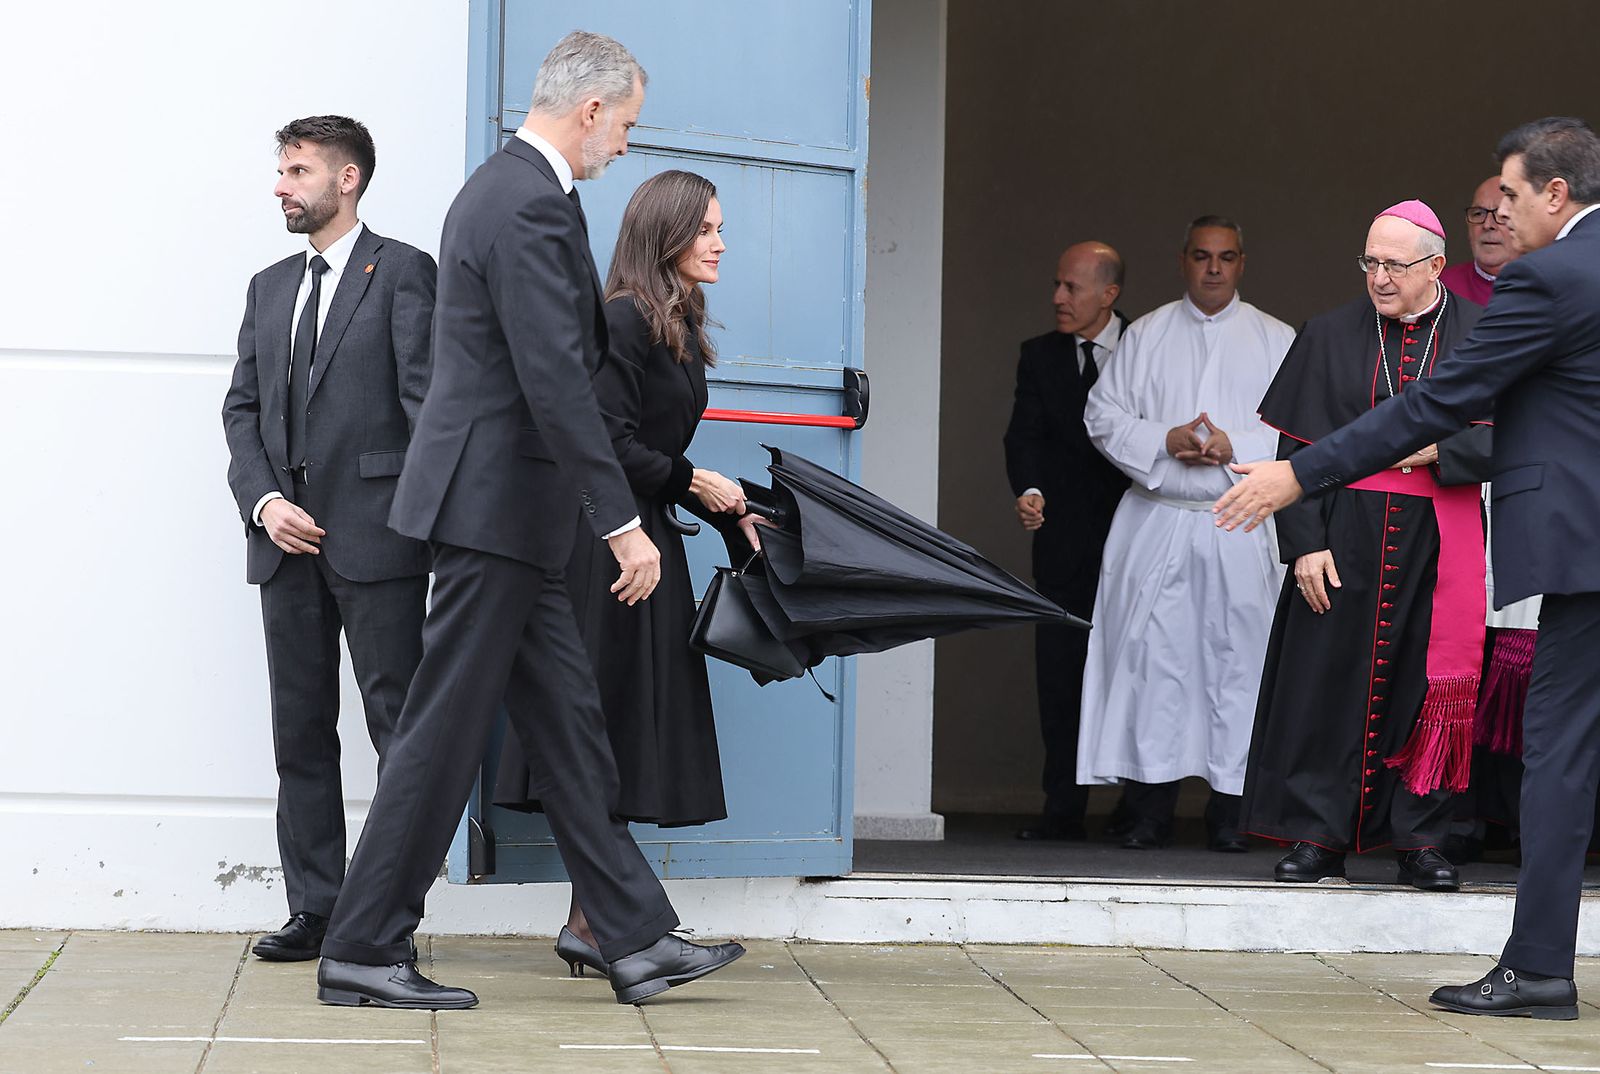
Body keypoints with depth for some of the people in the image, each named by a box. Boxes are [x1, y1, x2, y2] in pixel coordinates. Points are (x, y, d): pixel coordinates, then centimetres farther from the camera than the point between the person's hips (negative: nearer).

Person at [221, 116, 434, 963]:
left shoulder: (402, 273, 0)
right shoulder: (269, 288, 19)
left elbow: (426, 396, -7)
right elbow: (242, 408, 15)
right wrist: (263, 500, -2)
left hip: (375, 535, -6)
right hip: (287, 538, 6)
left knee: (397, 721, -4)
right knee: (300, 730, 7)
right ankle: (314, 908, 11)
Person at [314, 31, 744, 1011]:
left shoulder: (506, 188, 15)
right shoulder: (532, 205, -18)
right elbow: (555, 380, -23)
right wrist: (623, 522, -22)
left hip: (502, 503, 11)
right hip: (497, 502, -11)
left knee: (569, 727, 11)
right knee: (447, 729, -4)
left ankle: (638, 939, 15)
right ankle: (364, 952, 2)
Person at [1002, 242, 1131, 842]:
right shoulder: (1040, 356, 7)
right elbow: (1025, 435, -4)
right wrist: (1029, 489, -24)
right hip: (1066, 540, 3)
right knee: (1060, 676, 2)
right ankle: (1063, 809, 7)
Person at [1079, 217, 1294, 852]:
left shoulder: (1276, 341, 9)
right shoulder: (1146, 336, 12)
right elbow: (1103, 413, 7)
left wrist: (1236, 447, -13)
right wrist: (1163, 441, -8)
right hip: (1156, 525, 1)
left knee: (1237, 657, -3)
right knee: (1151, 655, -4)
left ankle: (1230, 809, 2)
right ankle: (1150, 808, 1)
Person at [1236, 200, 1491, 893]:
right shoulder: (1330, 337, 6)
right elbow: (1298, 451, 3)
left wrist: (1439, 450, -15)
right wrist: (1304, 544, -6)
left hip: (1439, 544, 0)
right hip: (1345, 542, 1)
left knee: (1426, 686, 2)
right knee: (1328, 681, -1)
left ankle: (1420, 841, 10)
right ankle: (1317, 836, 7)